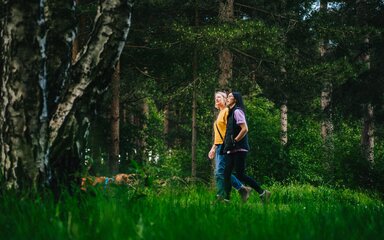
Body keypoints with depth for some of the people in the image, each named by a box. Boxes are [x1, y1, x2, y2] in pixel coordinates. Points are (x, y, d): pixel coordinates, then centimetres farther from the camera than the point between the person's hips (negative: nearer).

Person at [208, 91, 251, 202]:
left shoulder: (227, 111, -5)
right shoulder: (220, 113, 23)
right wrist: (213, 148, 24)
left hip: (225, 145, -10)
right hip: (219, 146, 10)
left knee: (219, 172, -13)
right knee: (223, 172, 5)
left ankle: (221, 197, -10)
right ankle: (242, 189, 7)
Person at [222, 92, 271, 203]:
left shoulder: (237, 111, -9)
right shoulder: (231, 112, 20)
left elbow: (244, 129, -19)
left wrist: (234, 141, -16)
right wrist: (228, 144, 15)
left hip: (239, 149, -10)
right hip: (232, 150, 10)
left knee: (240, 175, -10)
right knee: (226, 174, 3)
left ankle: (262, 193, -4)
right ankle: (226, 198, 2)